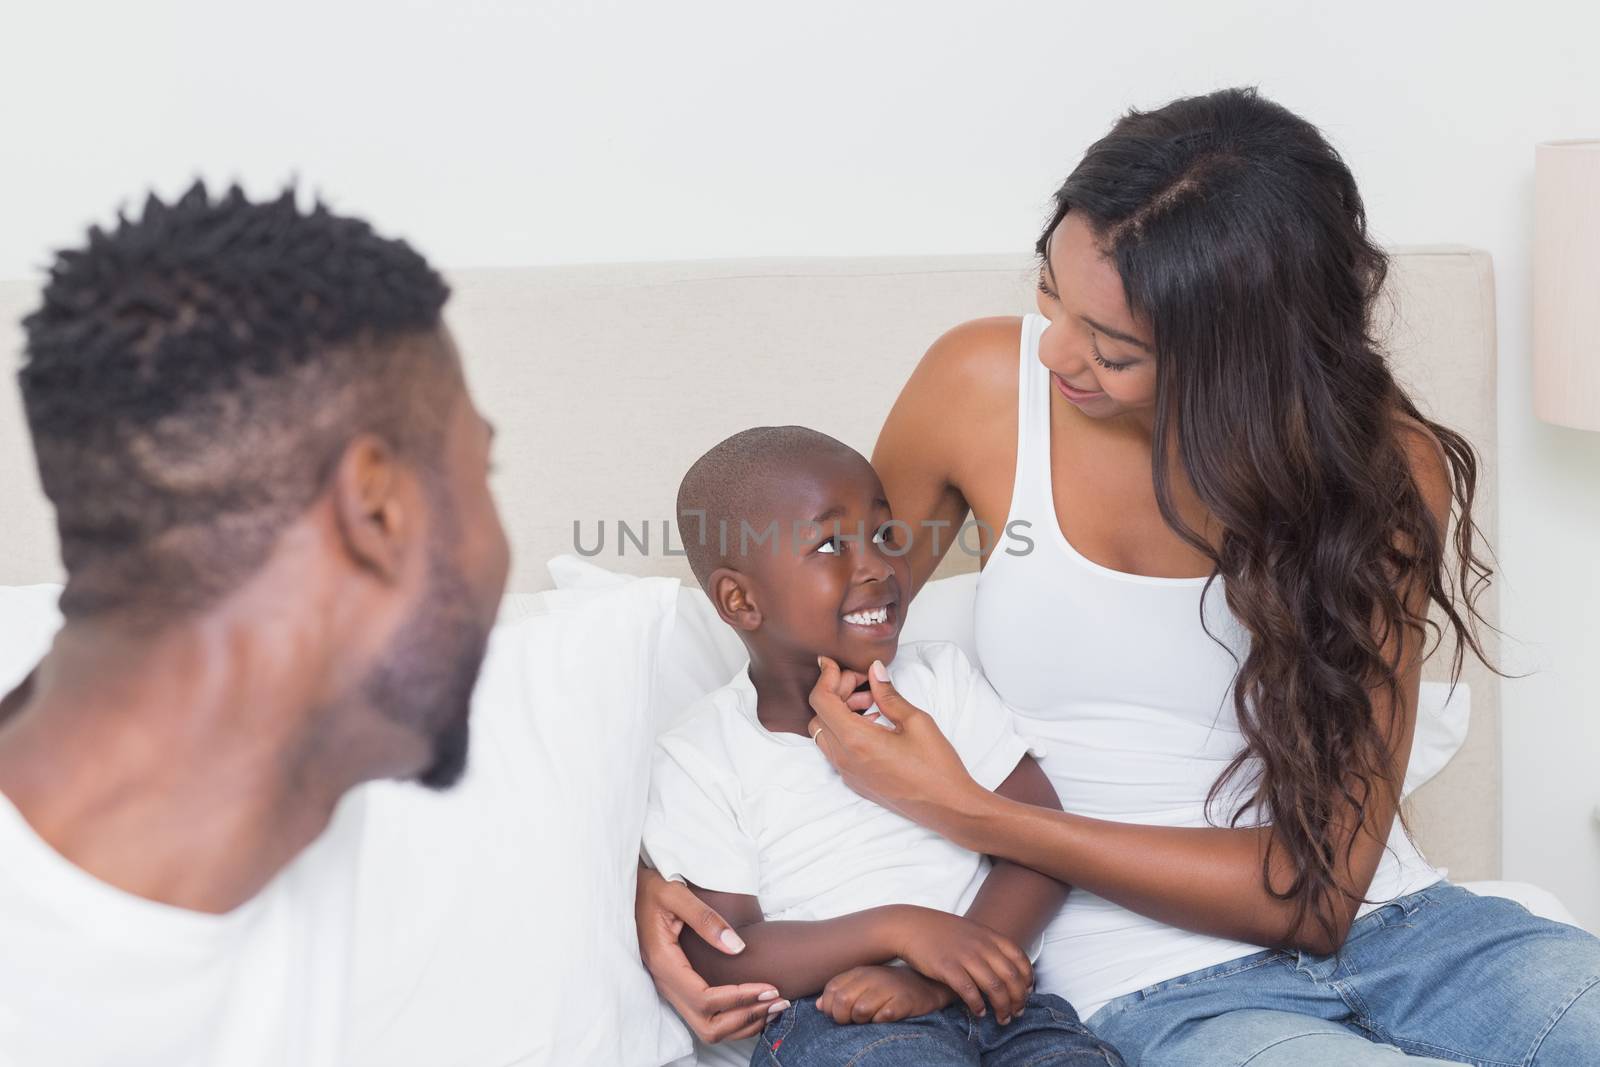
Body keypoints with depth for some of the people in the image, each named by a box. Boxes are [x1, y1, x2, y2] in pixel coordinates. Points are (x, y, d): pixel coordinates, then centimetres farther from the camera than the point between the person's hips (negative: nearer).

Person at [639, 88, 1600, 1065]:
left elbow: (1320, 890, -12)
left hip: (1387, 920, 2)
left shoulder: (1384, 470, -10)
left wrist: (967, 815, -18)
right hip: (1160, 984, -1)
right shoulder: (983, 388, -7)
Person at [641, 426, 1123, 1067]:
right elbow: (718, 960, -4)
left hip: (992, 1002, 2)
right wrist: (899, 927, -18)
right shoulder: (697, 759, 5)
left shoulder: (941, 678, 15)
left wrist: (932, 979, -12)